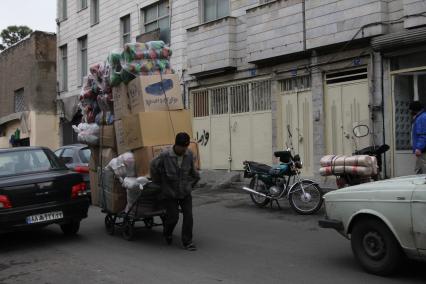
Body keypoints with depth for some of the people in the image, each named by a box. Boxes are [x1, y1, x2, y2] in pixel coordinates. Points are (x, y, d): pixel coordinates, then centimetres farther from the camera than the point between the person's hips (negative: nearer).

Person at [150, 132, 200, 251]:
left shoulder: (189, 155, -8)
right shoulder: (165, 156, -19)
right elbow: (153, 167, -2)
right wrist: (159, 183, 7)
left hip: (185, 192, 3)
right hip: (170, 193, -3)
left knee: (188, 216, -4)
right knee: (173, 217, -2)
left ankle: (187, 242, 9)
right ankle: (167, 233, 31)